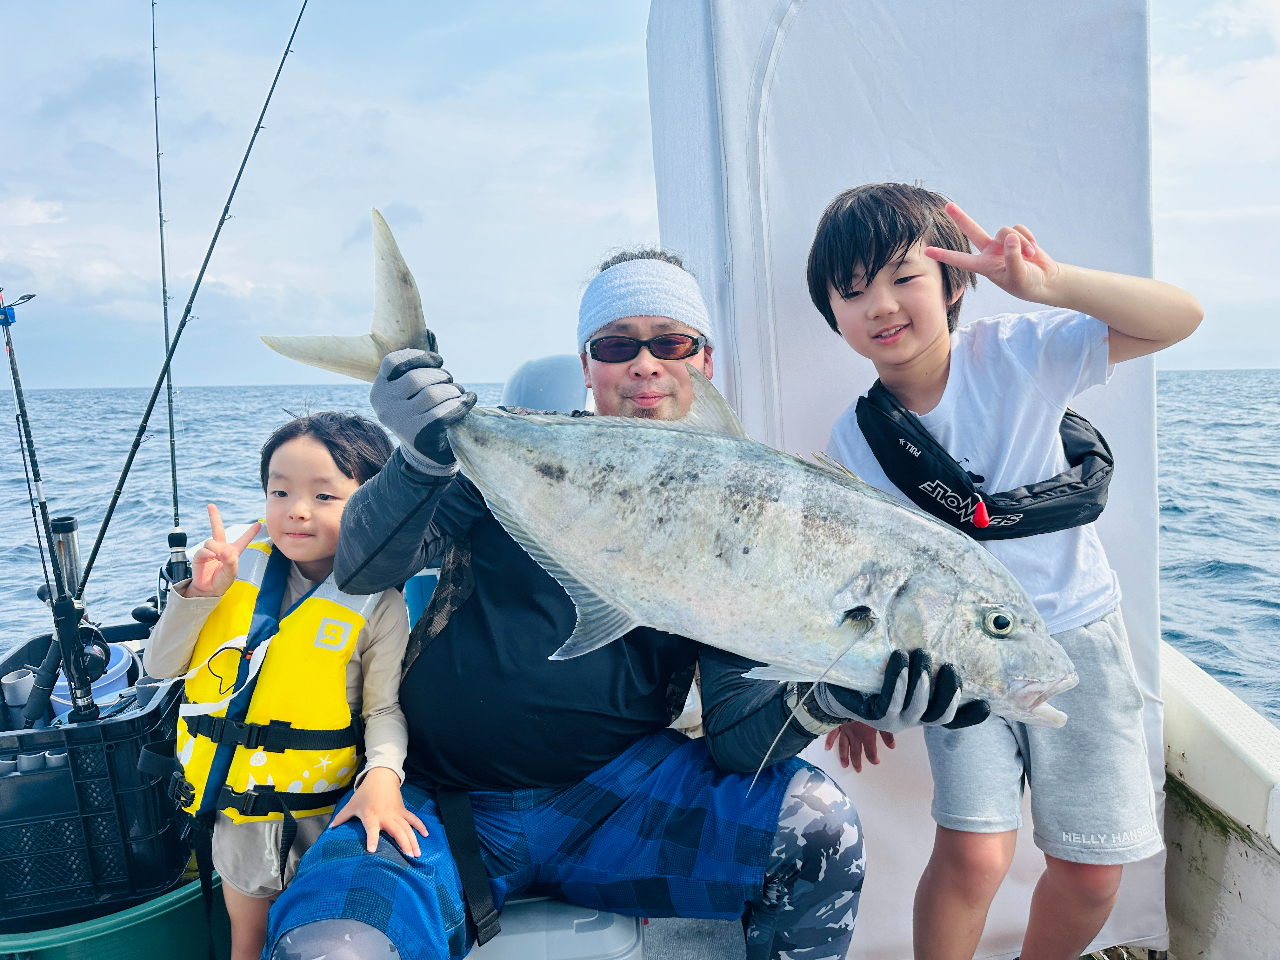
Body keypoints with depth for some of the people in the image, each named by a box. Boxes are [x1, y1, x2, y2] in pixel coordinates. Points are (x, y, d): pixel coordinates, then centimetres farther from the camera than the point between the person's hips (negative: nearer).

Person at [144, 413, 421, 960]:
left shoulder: (377, 604, -16)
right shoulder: (238, 568, -7)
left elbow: (384, 708, -13)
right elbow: (161, 666, -3)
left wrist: (383, 774, -31)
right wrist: (198, 593, -19)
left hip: (322, 813, -3)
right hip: (235, 802, 3)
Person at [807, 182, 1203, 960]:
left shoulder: (1019, 354, -12)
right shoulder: (853, 440, -6)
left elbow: (1179, 318, -18)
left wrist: (1047, 283, -33)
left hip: (1075, 635, 0)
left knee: (1092, 872, 8)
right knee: (972, 855, -11)